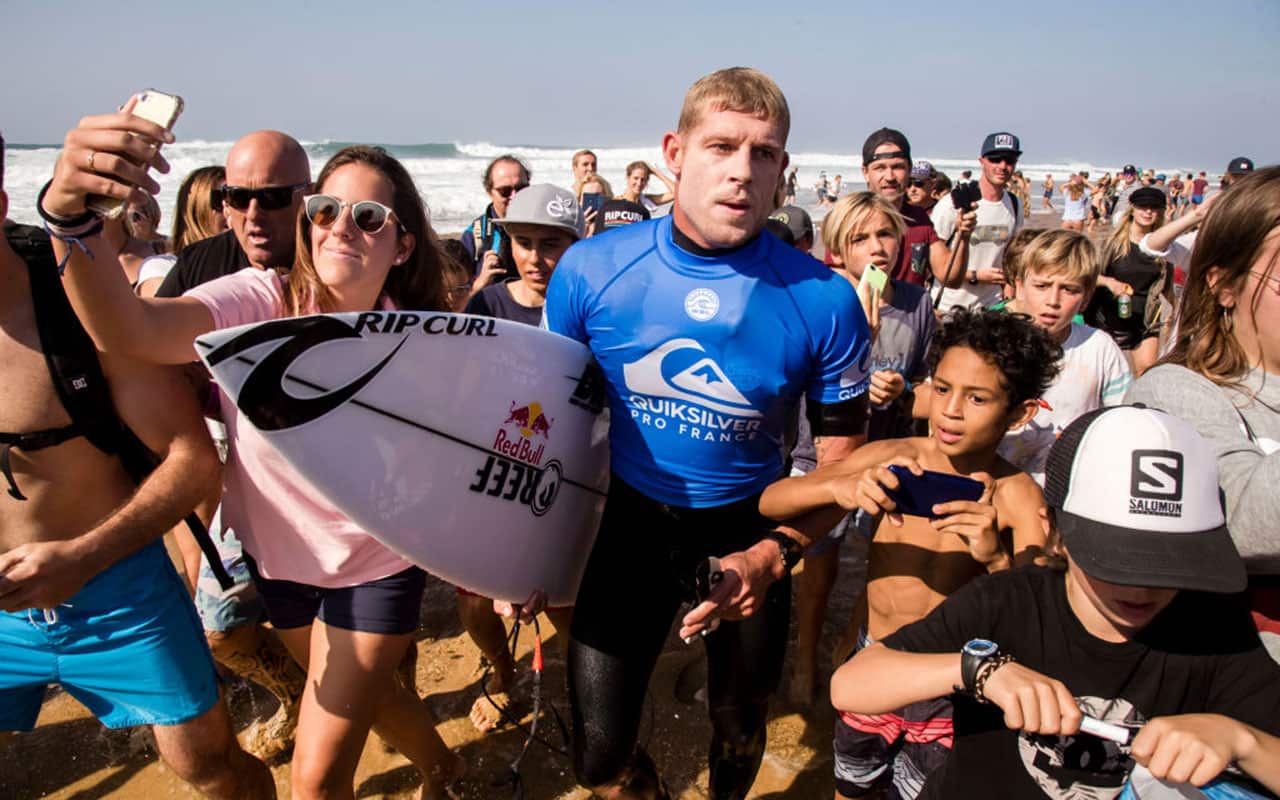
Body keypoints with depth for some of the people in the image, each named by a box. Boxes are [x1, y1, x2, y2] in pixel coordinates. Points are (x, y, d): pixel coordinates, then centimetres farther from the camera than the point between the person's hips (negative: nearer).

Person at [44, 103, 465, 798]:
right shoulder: (259, 302, -18)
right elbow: (128, 331, -39)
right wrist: (70, 215, -52)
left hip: (376, 569, -2)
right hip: (275, 558, 2)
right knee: (361, 691, 28)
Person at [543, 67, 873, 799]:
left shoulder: (823, 301, -19)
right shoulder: (592, 270, -15)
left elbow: (842, 456, -7)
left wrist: (775, 553, -19)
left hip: (750, 525, 0)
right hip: (631, 519, 1)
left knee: (740, 727, 22)